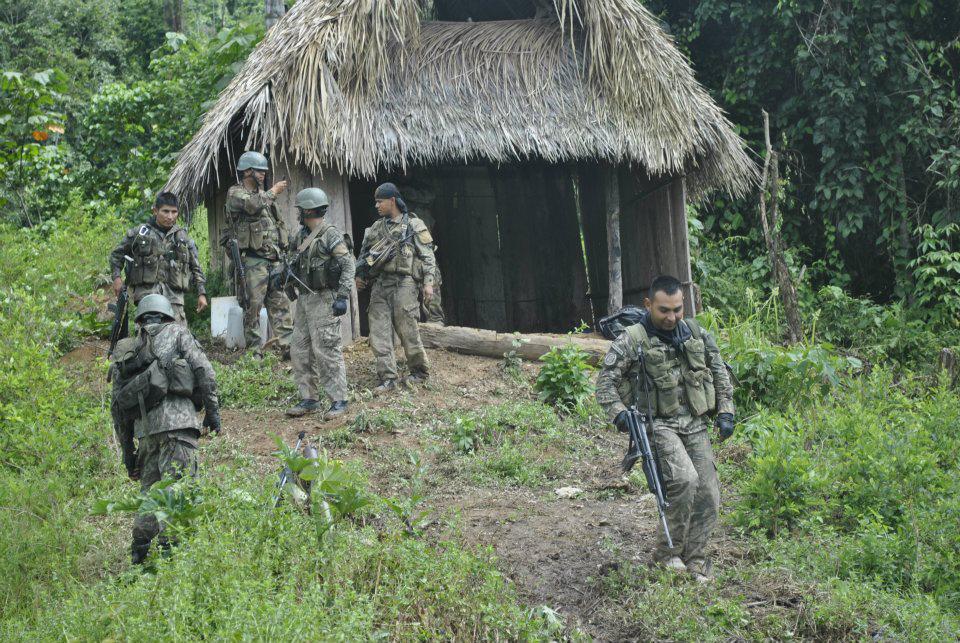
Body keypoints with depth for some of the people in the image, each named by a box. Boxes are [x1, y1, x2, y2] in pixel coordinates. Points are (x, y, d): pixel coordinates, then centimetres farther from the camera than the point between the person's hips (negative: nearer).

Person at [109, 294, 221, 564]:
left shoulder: (125, 353, 28)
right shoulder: (176, 332, 16)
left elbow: (118, 408, 24)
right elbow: (203, 370, 1)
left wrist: (127, 450, 27)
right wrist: (212, 410, 4)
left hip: (144, 426, 5)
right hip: (175, 416, -5)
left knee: (150, 487, 13)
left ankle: (141, 550, 8)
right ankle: (170, 546, -19)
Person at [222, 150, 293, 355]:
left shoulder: (263, 194, 21)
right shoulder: (235, 193, -2)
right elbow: (253, 204, -24)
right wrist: (272, 192, -8)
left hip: (273, 259, 7)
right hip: (253, 259, -7)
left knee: (280, 304, 2)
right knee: (253, 306, -4)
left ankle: (288, 346, 1)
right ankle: (254, 351, 1)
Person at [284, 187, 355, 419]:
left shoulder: (331, 235, -12)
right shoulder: (302, 236, 14)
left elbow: (348, 266, -16)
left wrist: (343, 297, -22)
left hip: (324, 300, -9)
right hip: (303, 298, 9)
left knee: (327, 352, -8)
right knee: (299, 351, 9)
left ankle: (339, 400, -2)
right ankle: (309, 398, 16)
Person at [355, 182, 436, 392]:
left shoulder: (413, 225, 0)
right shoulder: (376, 228, 14)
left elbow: (427, 256, -1)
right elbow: (364, 255, 21)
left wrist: (428, 282, -9)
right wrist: (360, 276, 7)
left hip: (402, 284, -5)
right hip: (379, 286, 5)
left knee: (408, 331, 0)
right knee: (379, 333, -2)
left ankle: (420, 372, 19)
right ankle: (388, 379, 0)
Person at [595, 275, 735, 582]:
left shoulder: (696, 332, 7)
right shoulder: (632, 340, -7)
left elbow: (719, 371, 17)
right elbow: (605, 382, -5)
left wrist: (725, 411, 8)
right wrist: (618, 413, -21)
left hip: (695, 424, 5)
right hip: (659, 424, -5)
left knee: (708, 497, 0)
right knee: (685, 479, -27)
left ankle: (694, 563, 13)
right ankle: (667, 552, -10)